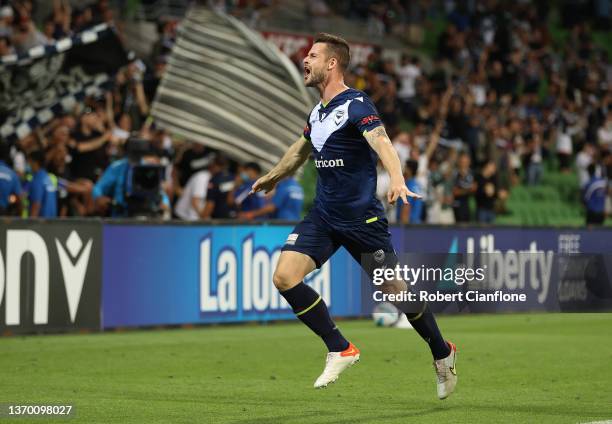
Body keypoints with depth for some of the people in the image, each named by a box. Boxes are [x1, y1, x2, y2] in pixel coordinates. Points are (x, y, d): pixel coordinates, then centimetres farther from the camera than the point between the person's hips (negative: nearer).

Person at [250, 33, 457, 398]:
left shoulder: (356, 104, -15)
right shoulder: (318, 111, 9)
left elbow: (381, 141, -33)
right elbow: (302, 148, 30)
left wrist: (397, 180, -52)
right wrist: (274, 177, 45)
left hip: (362, 217, -7)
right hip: (323, 215, 7)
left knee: (394, 291, 0)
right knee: (284, 277, -12)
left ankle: (443, 354, 26)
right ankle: (341, 350, 0)